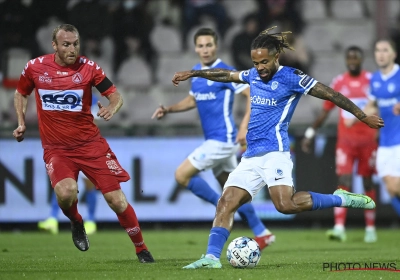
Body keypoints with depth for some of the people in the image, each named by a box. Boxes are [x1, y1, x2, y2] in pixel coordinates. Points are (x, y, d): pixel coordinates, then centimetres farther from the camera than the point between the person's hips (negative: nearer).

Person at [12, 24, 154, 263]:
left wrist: (112, 108, -26)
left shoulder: (88, 67, -6)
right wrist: (22, 123, 5)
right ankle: (77, 223, 7)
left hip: (90, 143, 0)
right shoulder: (35, 67, -3)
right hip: (55, 148, 0)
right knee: (66, 192, -29)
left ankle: (141, 249, 16)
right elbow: (21, 93, 16)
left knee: (116, 198, -4)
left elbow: (116, 95, -4)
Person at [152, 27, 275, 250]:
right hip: (215, 140, 9)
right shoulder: (196, 72, 11)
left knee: (182, 175, -11)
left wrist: (244, 127, -25)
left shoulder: (225, 72, -13)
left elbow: (254, 95, -16)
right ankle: (262, 233, 19)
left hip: (222, 139, -9)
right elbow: (192, 100, 27)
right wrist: (168, 110, 12)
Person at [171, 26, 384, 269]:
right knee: (227, 202, -4)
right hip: (251, 156, 7)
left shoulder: (291, 77, -6)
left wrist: (363, 116, -3)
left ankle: (341, 199, -10)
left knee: (286, 204, -25)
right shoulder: (254, 76, 15)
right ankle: (212, 257, -7)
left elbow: (332, 95, -4)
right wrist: (194, 74, 37)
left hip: (274, 151, -7)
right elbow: (226, 75, 34)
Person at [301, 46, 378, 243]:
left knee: (368, 183, 7)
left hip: (368, 140, 0)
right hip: (345, 141, 0)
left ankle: (370, 229, 18)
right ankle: (339, 228, -20)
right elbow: (325, 111, 12)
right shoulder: (339, 83, 5)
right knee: (344, 182, -12)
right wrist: (310, 133, 8)